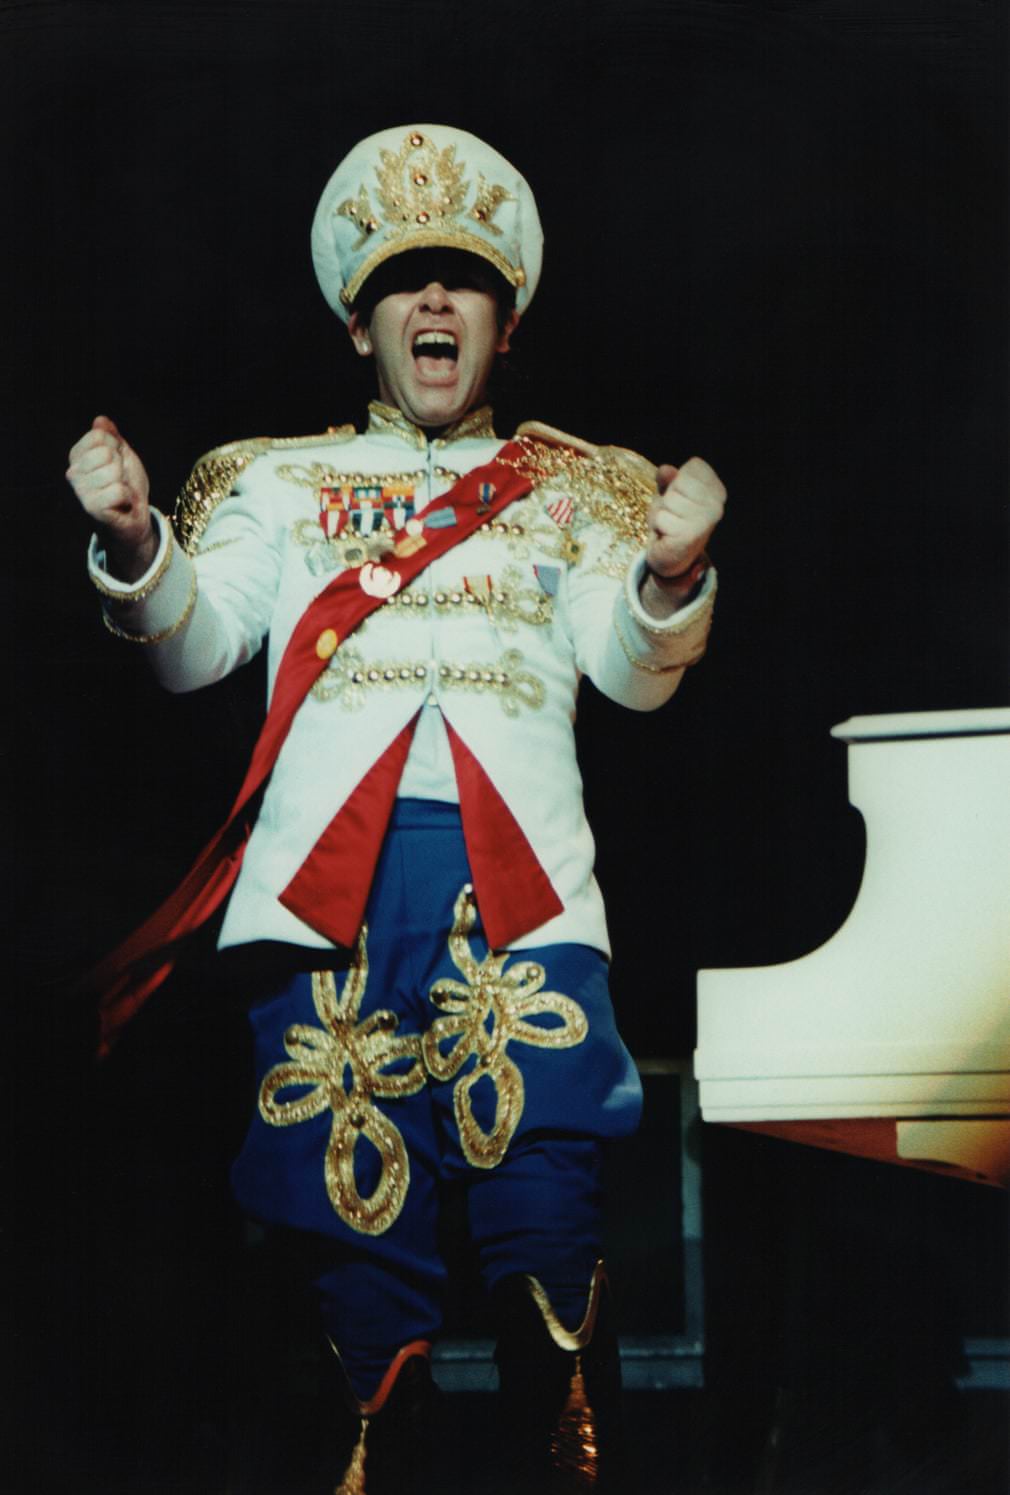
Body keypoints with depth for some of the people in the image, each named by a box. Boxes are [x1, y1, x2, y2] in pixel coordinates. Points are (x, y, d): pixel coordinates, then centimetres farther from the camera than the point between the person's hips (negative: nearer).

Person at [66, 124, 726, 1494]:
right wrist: (133, 541, -8)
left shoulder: (573, 491, 21)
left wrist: (670, 574, -13)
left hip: (519, 874, 0)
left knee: (545, 1219, -12)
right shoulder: (279, 481, 22)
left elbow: (634, 673, 9)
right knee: (361, 1227, -3)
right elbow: (195, 646, 12)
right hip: (328, 870, 1)